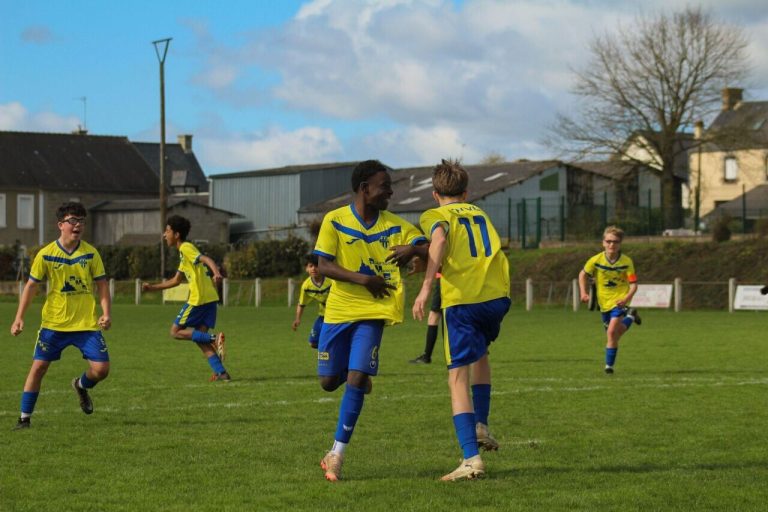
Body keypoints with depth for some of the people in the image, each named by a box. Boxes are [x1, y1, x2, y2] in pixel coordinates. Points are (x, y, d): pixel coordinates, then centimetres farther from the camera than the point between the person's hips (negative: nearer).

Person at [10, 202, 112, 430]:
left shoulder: (90, 253, -2)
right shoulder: (46, 254, -5)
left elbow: (102, 284, 3)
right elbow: (31, 285, 1)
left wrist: (106, 313, -11)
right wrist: (19, 318, -5)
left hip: (87, 324, 1)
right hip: (54, 323, -1)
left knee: (101, 369, -9)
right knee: (38, 366, -3)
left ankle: (81, 386, 27)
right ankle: (24, 418, 10)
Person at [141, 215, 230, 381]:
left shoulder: (186, 248, -6)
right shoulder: (184, 251, 23)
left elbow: (206, 259, -23)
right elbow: (175, 280, 30)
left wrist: (216, 273, -42)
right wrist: (152, 287, 29)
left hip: (198, 299, -9)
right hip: (210, 298, 9)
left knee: (176, 331, 0)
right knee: (199, 336, 8)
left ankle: (214, 338, -15)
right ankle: (221, 372, -2)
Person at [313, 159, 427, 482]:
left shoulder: (395, 225, 1)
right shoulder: (335, 221, -5)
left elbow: (428, 249, -8)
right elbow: (324, 266, -12)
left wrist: (412, 249, -32)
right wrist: (363, 279, -24)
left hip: (372, 313, 0)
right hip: (338, 310, 0)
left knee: (356, 379, -13)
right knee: (329, 381, 6)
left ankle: (337, 454, -4)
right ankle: (360, 377, 42)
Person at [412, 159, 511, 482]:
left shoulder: (435, 215, 8)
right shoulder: (479, 212, 25)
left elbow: (440, 239, -14)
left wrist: (426, 286, -22)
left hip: (462, 300, -5)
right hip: (497, 295, 5)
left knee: (459, 377, -2)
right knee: (480, 354, 33)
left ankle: (472, 458, -13)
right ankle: (481, 425, 20)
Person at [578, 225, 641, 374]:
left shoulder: (626, 262, -16)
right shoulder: (596, 260, -11)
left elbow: (633, 284, -14)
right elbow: (583, 274, 6)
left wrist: (627, 298, -31)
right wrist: (584, 292, -7)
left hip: (619, 301, -4)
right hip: (604, 302, 4)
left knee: (612, 332, -22)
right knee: (614, 334, 19)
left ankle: (609, 366, -5)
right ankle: (630, 317, 50)